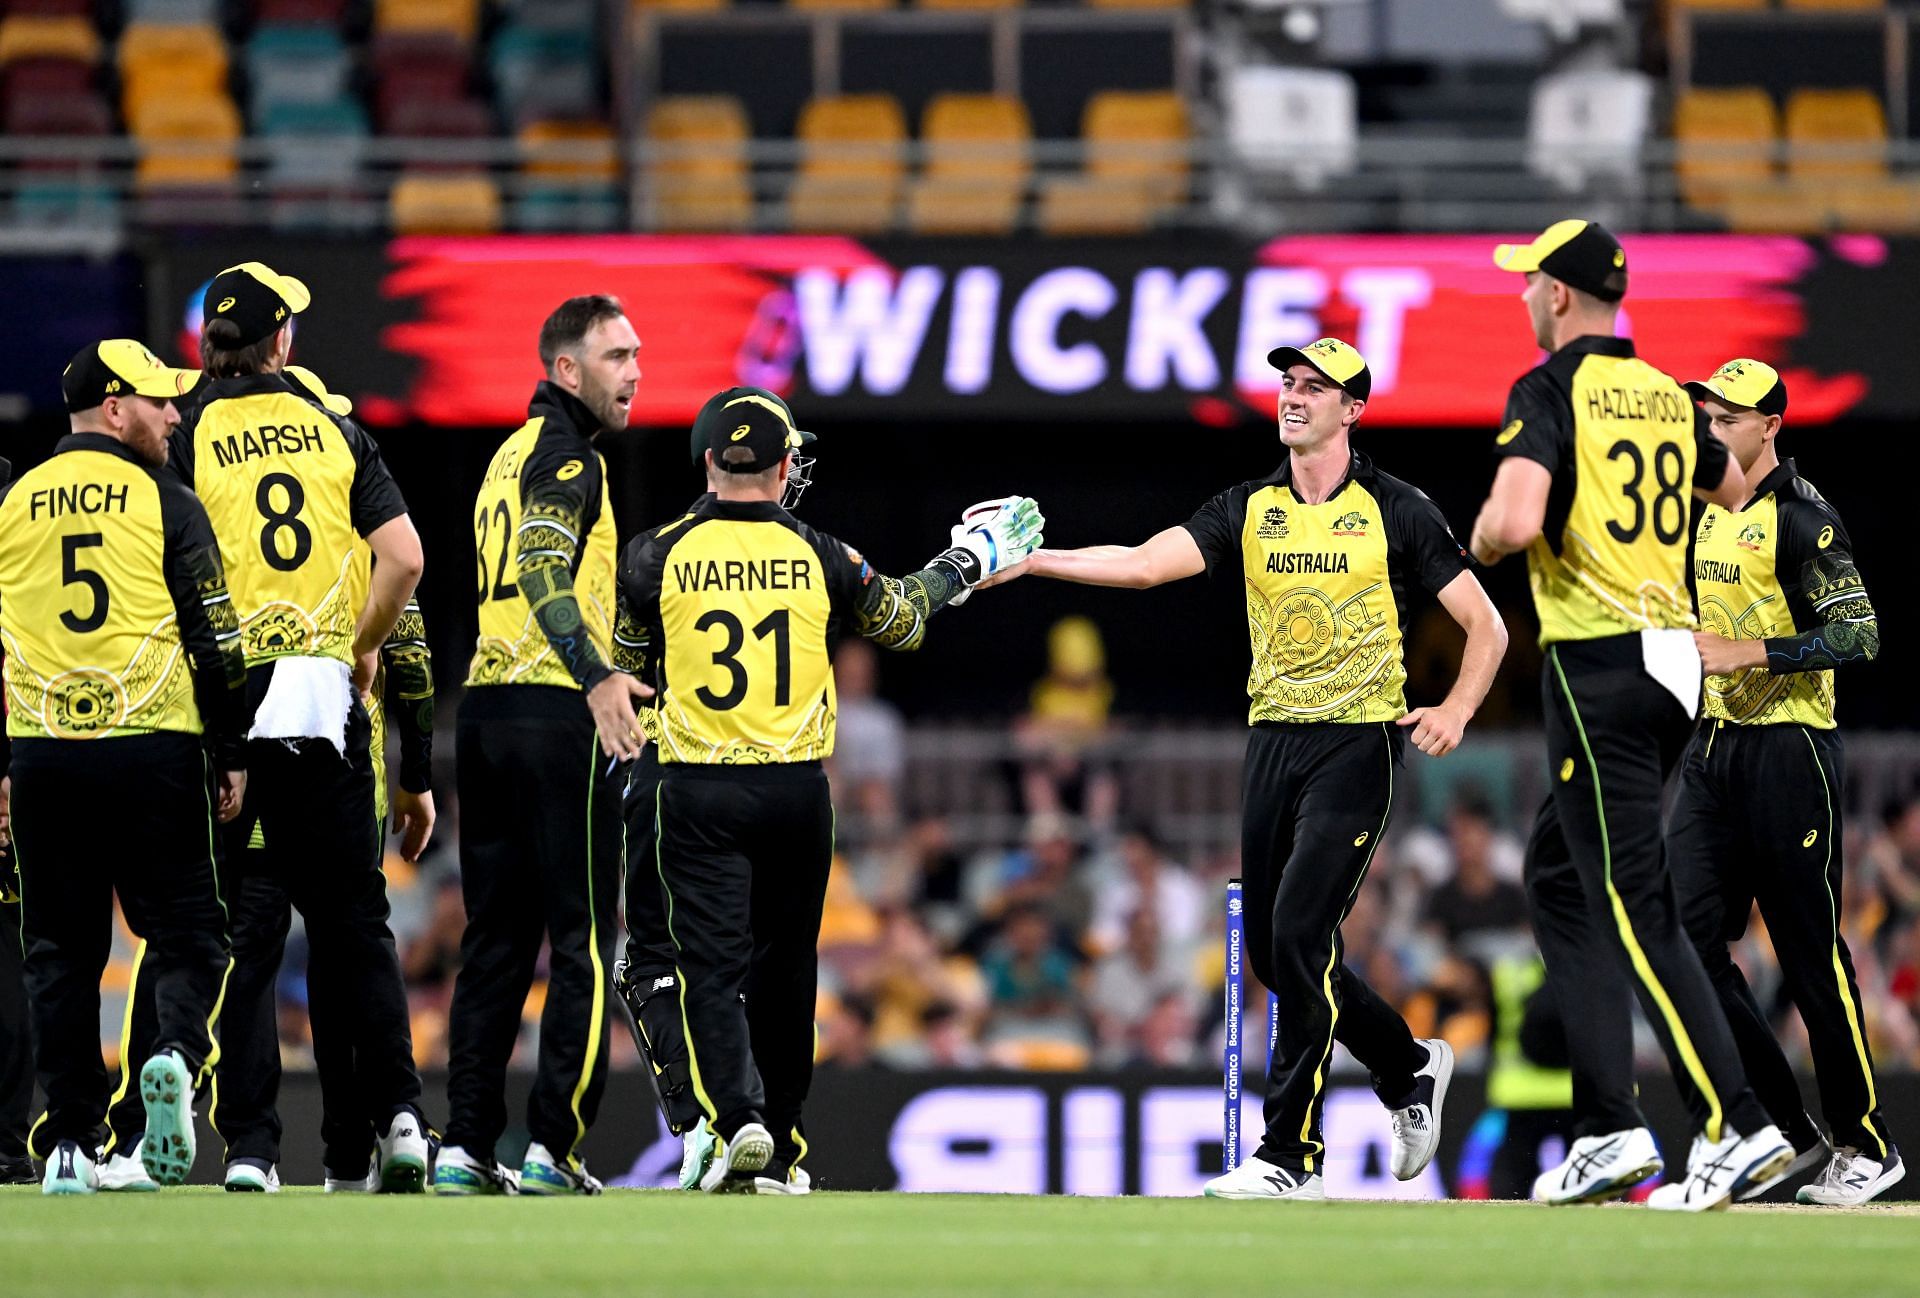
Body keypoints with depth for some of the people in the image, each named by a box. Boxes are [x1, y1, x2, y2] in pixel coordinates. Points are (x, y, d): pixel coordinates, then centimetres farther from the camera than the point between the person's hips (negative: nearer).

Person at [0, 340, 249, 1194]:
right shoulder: (162, 500, -1)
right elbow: (215, 639, -3)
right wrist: (232, 756, 4)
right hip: (153, 747, -3)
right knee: (185, 930, 5)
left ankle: (69, 1144, 2)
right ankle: (177, 1051, -25)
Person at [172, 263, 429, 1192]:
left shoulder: (190, 438, -2)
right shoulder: (336, 431, 5)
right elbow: (402, 557, -3)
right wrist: (363, 648, 10)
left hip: (228, 703, -2)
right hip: (328, 699, 2)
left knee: (243, 925, 0)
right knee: (351, 915, 11)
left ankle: (251, 1144, -4)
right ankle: (392, 1112, 2)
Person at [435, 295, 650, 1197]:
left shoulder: (512, 455, 21)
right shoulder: (569, 455, -7)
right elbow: (543, 572, -23)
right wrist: (596, 677, -36)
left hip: (486, 710, 9)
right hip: (556, 714, -9)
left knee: (497, 939, 10)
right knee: (582, 939, -5)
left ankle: (465, 1149, 6)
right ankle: (552, 1148, -9)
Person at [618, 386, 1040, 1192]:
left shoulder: (659, 557, -4)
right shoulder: (817, 558, 0)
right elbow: (902, 619, 16)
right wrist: (964, 565, 33)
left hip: (697, 793, -2)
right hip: (796, 792, 2)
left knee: (711, 965, -2)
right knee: (782, 969, 12)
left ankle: (737, 1117, -24)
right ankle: (779, 1155, 18)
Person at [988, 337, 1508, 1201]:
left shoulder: (1396, 512, -3)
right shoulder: (1249, 510, 7)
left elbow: (1486, 627, 1)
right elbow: (1145, 564, -6)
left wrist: (1455, 711, -15)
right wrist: (1032, 561, -18)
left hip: (1358, 742, -5)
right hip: (1274, 741, 5)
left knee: (1299, 935, -16)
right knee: (1275, 955, 7)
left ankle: (1292, 1156, -13)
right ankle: (1407, 1067, 31)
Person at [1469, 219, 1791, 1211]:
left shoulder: (1550, 390, -10)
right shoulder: (1667, 396, 13)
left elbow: (1515, 522, -24)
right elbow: (1738, 495, 29)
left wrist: (1482, 538, -2)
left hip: (1597, 665, -8)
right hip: (1674, 662, 8)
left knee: (1632, 903, -9)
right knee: (1559, 879, 17)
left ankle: (1736, 1126, -17)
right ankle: (1608, 1130, 12)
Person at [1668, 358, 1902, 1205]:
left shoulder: (1802, 517, -12)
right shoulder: (1707, 514, 14)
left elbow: (1858, 635, -20)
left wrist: (1749, 654, -23)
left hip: (1789, 752, -8)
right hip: (1715, 750, 8)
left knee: (1812, 957, -4)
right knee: (1690, 942, 0)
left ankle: (1865, 1145, 7)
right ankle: (1789, 1135, 7)